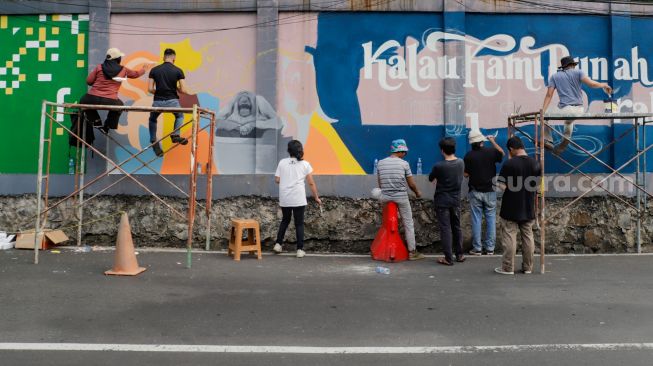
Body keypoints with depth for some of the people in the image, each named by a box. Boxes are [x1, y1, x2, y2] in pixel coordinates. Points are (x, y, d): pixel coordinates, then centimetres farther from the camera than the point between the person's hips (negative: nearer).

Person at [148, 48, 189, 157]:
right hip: (172, 101, -1)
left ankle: (154, 143, 22)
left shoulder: (154, 70, 4)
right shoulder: (178, 71, -1)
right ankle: (175, 135, 8)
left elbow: (150, 89, 1)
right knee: (180, 116, 30)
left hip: (158, 102, 1)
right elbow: (183, 90, -4)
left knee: (152, 120, 29)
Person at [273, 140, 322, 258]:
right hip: (298, 199, -2)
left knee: (285, 220, 21)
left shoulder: (282, 162, 5)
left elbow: (277, 180, 2)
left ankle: (278, 244, 17)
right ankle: (300, 249, 5)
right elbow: (311, 183, 0)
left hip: (284, 199, 2)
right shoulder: (305, 164, 1)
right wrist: (316, 197, 9)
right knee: (299, 223, 6)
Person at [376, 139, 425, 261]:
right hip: (401, 197, -3)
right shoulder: (404, 163, -9)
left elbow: (379, 184, 9)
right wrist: (417, 192, 17)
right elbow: (411, 184, -3)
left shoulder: (380, 163, 1)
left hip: (385, 197, 3)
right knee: (408, 224, 9)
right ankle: (412, 252, 15)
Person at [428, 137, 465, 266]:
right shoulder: (461, 163, -2)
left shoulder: (439, 166, -19)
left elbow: (431, 179, -1)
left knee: (445, 229, 0)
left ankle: (448, 258, 4)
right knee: (457, 227, 16)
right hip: (455, 200, 5)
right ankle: (459, 255, 25)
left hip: (442, 202, -5)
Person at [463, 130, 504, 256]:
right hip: (490, 191, 1)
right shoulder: (491, 151, -6)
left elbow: (466, 174, -4)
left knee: (476, 220, 4)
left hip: (475, 191, -1)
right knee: (490, 219, 8)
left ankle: (477, 248, 7)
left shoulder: (468, 156, -8)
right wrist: (493, 142, 21)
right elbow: (502, 154, 16)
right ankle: (490, 248, 10)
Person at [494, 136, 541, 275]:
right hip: (528, 208, 5)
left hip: (511, 209, -5)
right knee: (528, 236, 12)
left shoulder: (509, 164, -15)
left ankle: (508, 267, 6)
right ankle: (528, 267, 19)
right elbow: (538, 185, 9)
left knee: (509, 237, 1)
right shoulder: (535, 163, 1)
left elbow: (502, 186, -16)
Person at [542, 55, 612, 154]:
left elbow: (549, 95, 2)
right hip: (579, 109, 4)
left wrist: (543, 111, -1)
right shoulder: (577, 72, 10)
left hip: (565, 109, -3)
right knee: (568, 122, 36)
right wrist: (604, 85, 16)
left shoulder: (554, 77, 10)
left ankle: (548, 141, -4)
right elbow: (591, 84, -3)